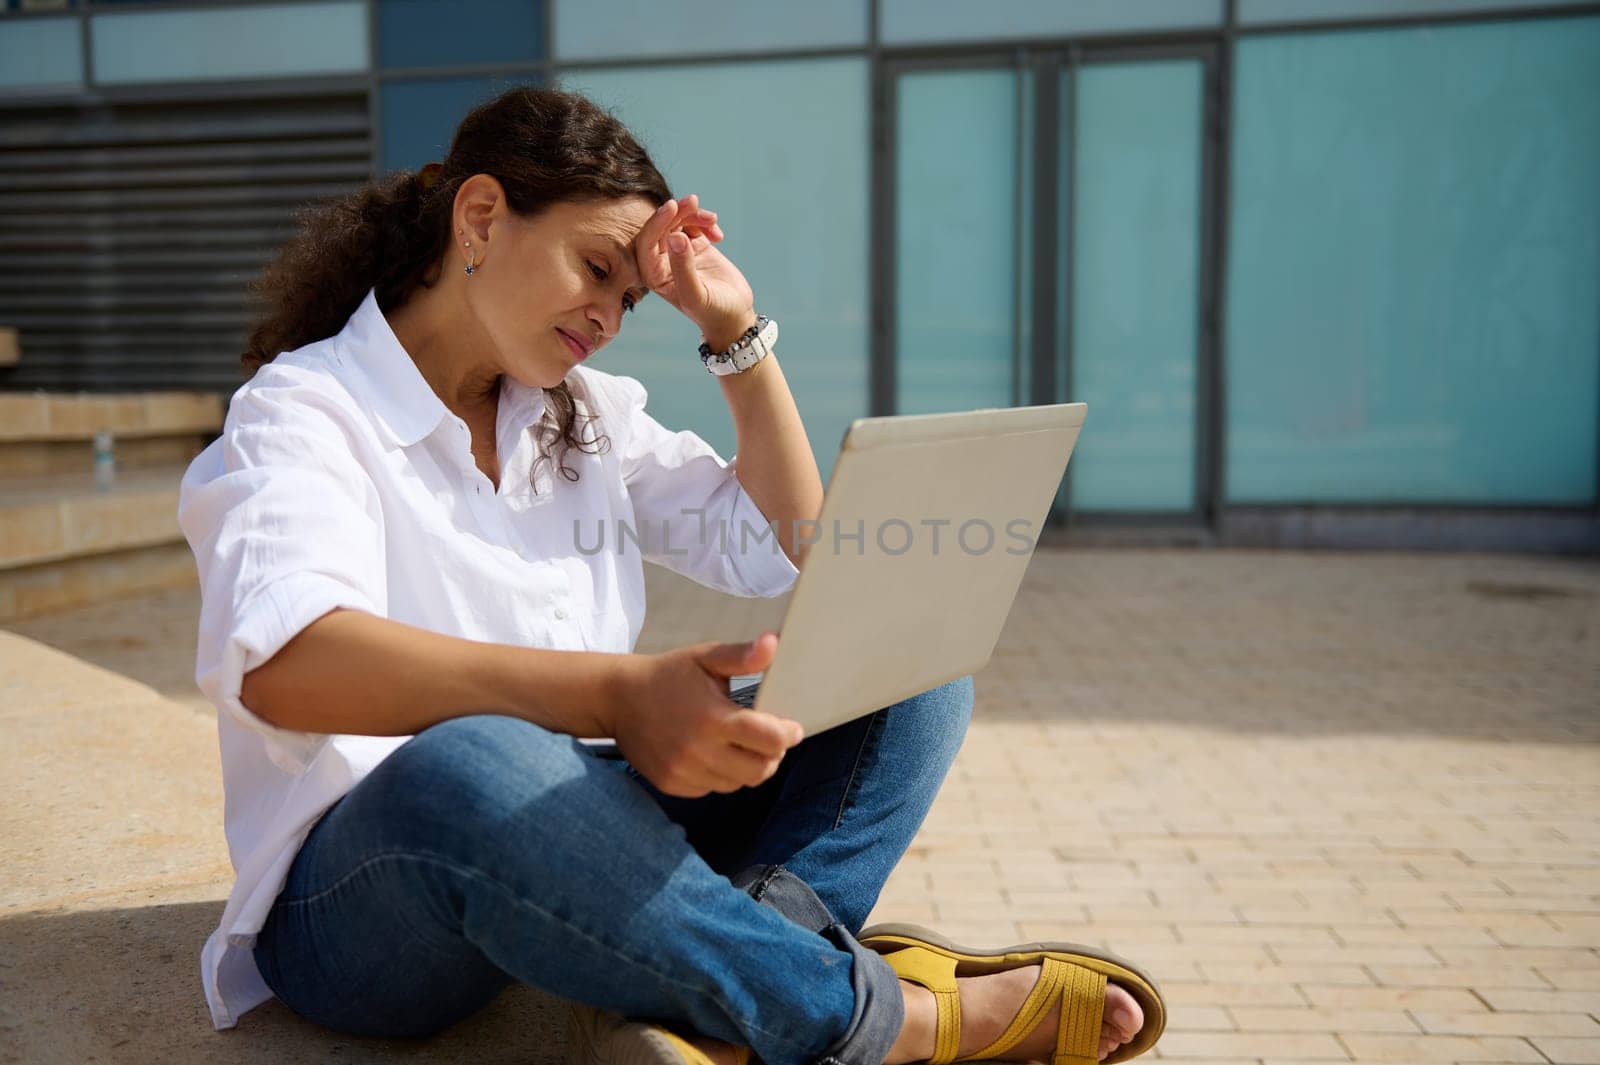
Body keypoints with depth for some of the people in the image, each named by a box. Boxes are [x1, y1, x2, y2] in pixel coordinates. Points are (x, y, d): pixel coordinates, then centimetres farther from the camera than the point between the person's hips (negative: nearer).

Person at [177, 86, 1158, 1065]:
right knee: (464, 768, -42)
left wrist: (736, 333, 6)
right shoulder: (306, 410, -7)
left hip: (582, 853, 7)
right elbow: (280, 665, -28)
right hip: (356, 901, -6)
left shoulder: (590, 415, 13)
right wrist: (617, 695, -41)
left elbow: (788, 554, 13)